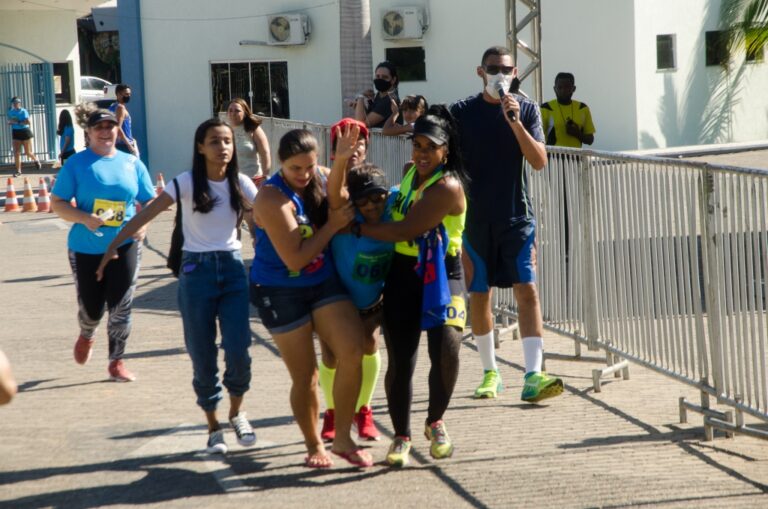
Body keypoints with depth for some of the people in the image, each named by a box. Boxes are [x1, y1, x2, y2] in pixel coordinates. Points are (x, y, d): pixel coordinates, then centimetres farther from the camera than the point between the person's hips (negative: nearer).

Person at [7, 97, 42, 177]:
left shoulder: (23, 111, -12)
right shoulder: (11, 112, 6)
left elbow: (27, 121, -22)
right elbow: (9, 122, 15)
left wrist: (18, 122, -25)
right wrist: (11, 121, -8)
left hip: (25, 132, -5)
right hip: (15, 132, 5)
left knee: (28, 152, 4)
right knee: (16, 153, -4)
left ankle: (36, 160, 37)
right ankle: (18, 171, 1)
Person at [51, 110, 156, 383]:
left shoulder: (132, 163, 5)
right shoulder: (76, 163, -3)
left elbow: (150, 202, 12)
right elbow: (57, 203, -4)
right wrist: (84, 219, -21)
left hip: (124, 246, 1)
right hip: (86, 248, -1)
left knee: (121, 308, -2)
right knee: (91, 308, 6)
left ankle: (116, 362, 14)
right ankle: (86, 337, 42)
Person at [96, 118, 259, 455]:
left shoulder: (241, 184, 1)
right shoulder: (187, 183, -6)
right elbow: (145, 215, -9)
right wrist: (113, 246, -16)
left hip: (232, 268, 2)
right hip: (197, 270, -1)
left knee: (238, 351, -9)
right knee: (203, 356, 2)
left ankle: (236, 412, 17)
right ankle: (213, 426, 18)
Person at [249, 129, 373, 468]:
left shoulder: (323, 178, -3)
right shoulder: (273, 198, -21)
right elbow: (295, 259, -22)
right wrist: (332, 225, -19)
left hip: (324, 283, 5)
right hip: (282, 293, -5)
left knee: (352, 351, -15)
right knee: (305, 376, 3)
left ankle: (342, 438, -1)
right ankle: (314, 445, 25)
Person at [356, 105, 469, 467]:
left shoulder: (448, 186, -16)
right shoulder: (411, 173, 10)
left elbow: (406, 230, -19)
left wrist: (357, 228, -11)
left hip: (441, 277, -6)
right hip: (403, 275, 6)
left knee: (446, 349, -21)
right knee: (400, 360, 1)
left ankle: (435, 422, 5)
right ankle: (401, 437, 15)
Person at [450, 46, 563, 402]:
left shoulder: (527, 109, 2)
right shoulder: (462, 112, 1)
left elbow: (540, 161, -7)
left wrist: (516, 123, -20)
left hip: (517, 217, -1)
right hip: (475, 220, 1)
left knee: (527, 291, -11)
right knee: (479, 296, 8)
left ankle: (533, 376, -17)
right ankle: (490, 373, 23)